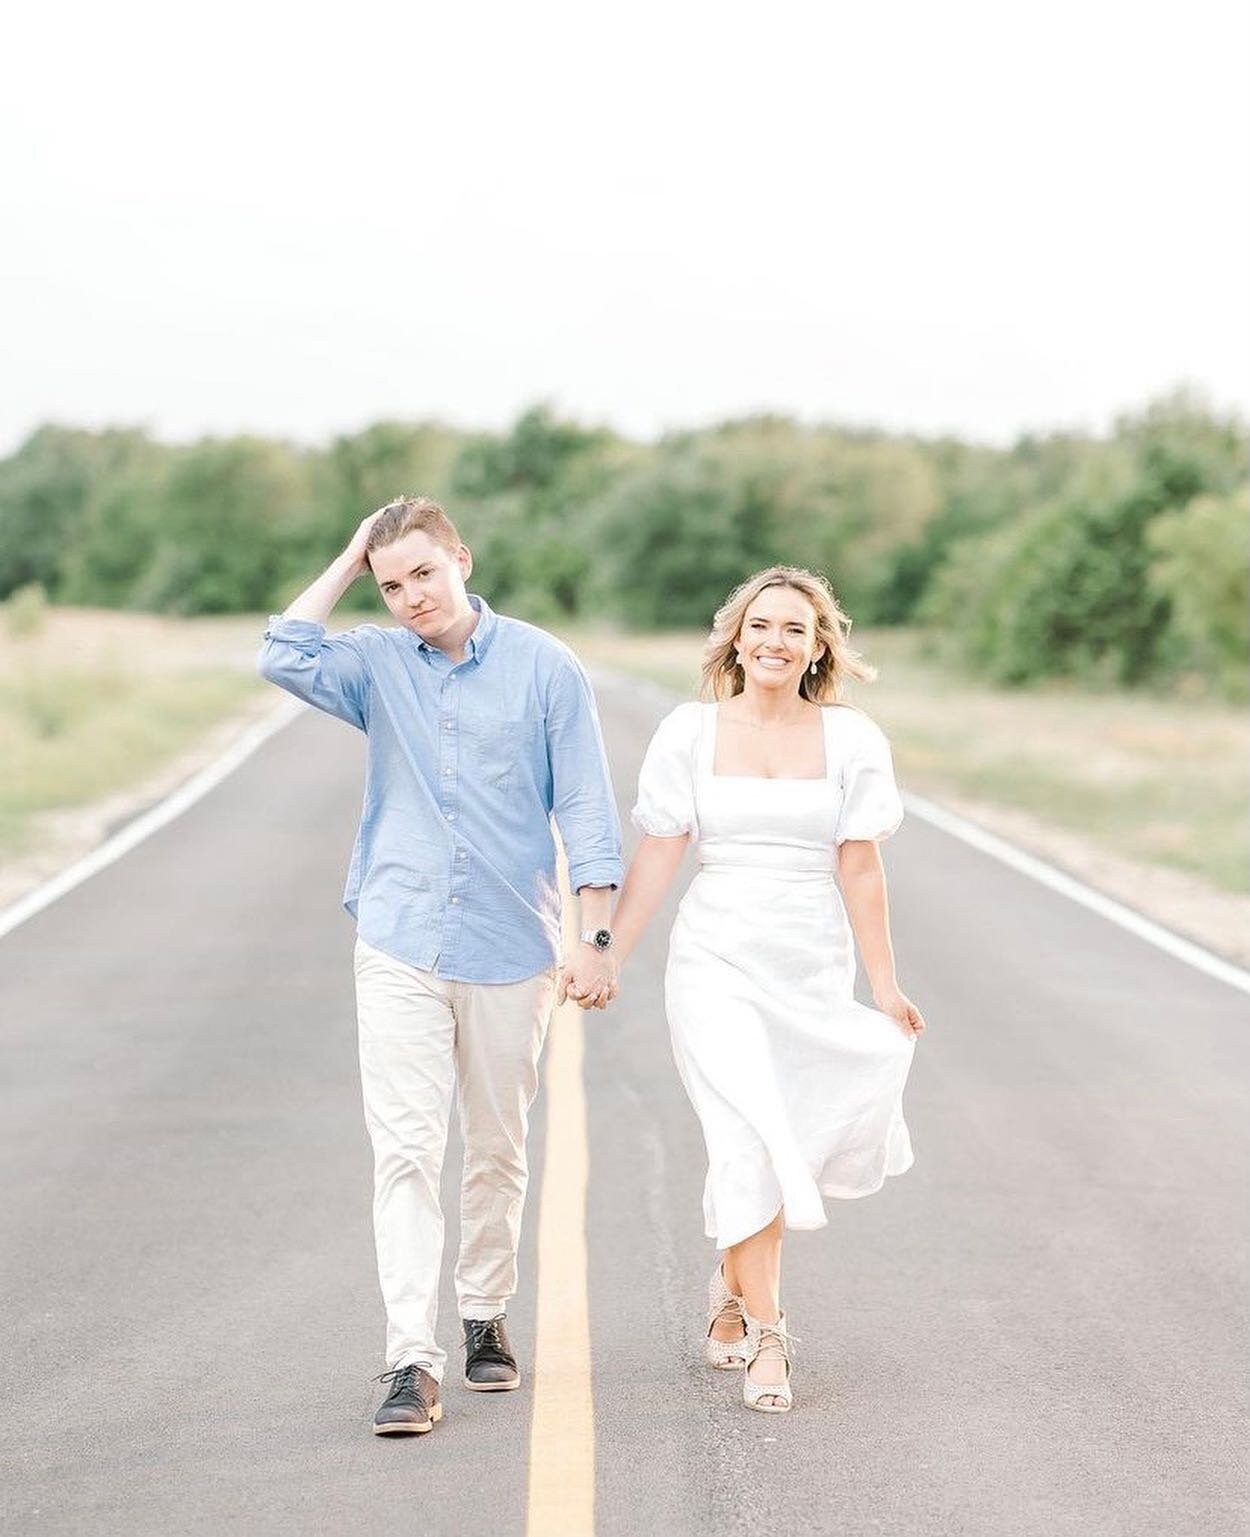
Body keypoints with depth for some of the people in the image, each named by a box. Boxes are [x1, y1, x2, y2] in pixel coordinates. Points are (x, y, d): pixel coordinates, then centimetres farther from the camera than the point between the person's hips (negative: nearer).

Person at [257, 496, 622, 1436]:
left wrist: (598, 938, -5)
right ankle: (412, 1363, -11)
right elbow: (285, 659, -15)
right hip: (400, 944, 0)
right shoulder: (377, 665, 5)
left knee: (498, 1150, 11)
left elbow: (586, 811, 0)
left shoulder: (545, 667, -1)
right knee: (406, 1149, -9)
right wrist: (349, 560, -5)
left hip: (511, 946, 0)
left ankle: (485, 1318, 29)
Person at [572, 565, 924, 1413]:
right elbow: (656, 860, 1)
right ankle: (765, 1335, -7)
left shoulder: (851, 740, 1)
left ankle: (735, 1283, 32)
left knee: (773, 1146, 6)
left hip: (814, 967, 1)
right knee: (749, 1137, -13)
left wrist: (884, 984, -1)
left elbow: (859, 868, 1)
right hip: (718, 959, -1)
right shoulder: (690, 732, 0)